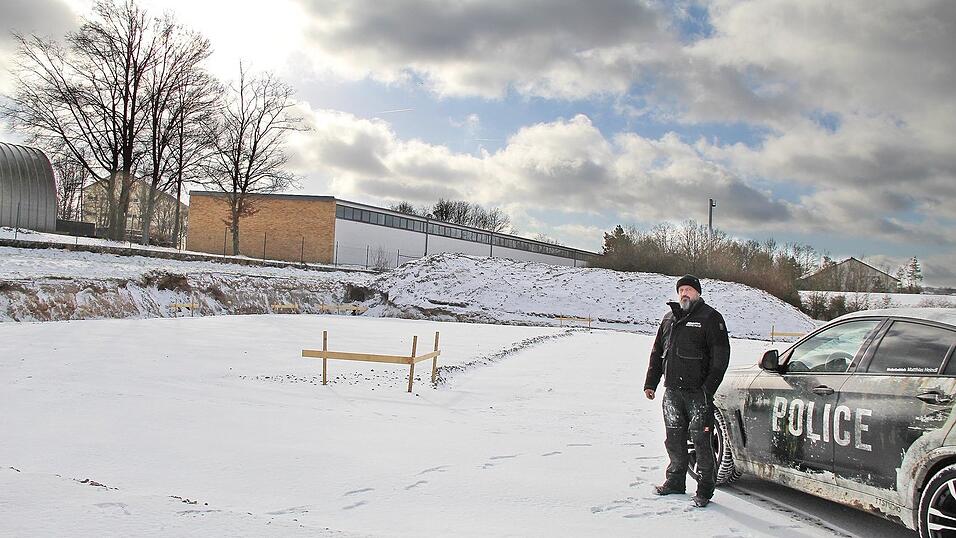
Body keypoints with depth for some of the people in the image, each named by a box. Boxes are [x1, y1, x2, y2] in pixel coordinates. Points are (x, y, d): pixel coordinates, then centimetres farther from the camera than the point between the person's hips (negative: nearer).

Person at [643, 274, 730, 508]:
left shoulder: (710, 318, -2)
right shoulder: (669, 318, 16)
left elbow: (720, 355, -8)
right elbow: (657, 352, 22)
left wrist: (709, 388, -15)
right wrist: (650, 383, 16)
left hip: (697, 392, -6)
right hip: (672, 390, 6)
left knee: (700, 440, -4)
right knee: (674, 438, 13)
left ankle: (705, 489, 6)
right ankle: (675, 481, 26)